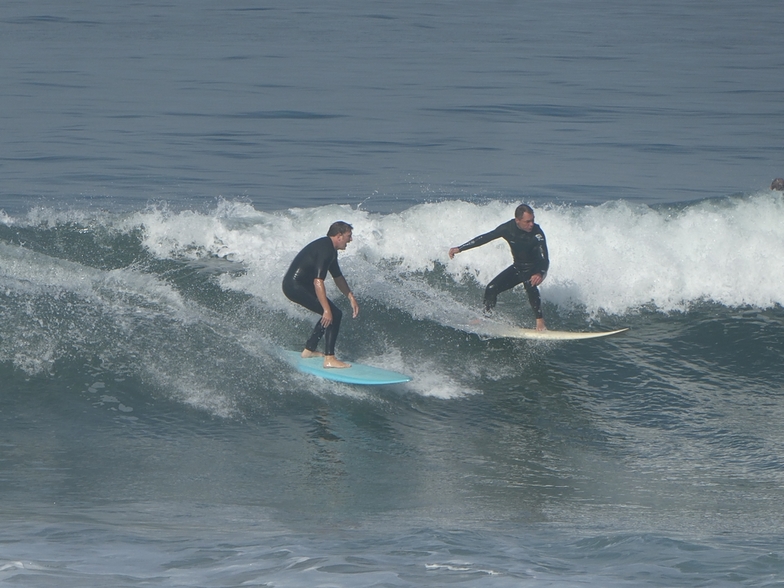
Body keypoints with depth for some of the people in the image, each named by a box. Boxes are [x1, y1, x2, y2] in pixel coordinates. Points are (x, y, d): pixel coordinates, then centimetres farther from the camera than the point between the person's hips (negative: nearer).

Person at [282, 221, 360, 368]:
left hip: (299, 284, 11)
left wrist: (351, 298, 22)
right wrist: (327, 309, -29)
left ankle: (309, 350, 26)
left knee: (329, 313, 21)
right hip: (295, 286, -11)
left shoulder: (330, 250, 13)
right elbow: (318, 281, -28)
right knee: (333, 315, -13)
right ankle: (329, 359, -16)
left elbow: (338, 278, 25)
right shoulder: (325, 250, -20)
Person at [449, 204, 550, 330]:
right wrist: (460, 249, -7)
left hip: (535, 269, -5)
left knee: (530, 285, -36)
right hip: (518, 267, 5)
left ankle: (540, 321, -32)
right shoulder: (508, 228, -17)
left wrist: (540, 274, -56)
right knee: (491, 289, -2)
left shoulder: (537, 233, -28)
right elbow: (485, 238, -8)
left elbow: (545, 259, -34)